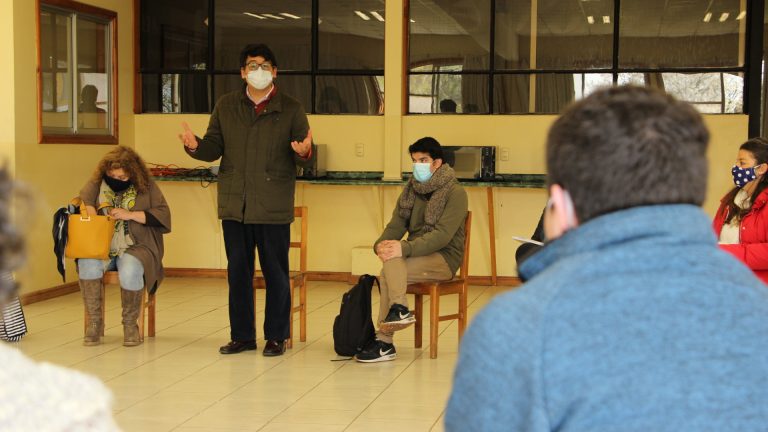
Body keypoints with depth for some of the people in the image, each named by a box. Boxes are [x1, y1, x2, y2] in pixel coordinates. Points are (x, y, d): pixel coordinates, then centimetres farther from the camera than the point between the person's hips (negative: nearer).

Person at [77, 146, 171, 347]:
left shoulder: (146, 187, 3)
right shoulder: (97, 183, 9)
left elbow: (163, 215, -4)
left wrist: (131, 215, -13)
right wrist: (91, 214, -20)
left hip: (136, 247, -2)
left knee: (129, 272, -36)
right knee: (87, 265, -33)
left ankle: (130, 324, -12)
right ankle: (94, 322, -16)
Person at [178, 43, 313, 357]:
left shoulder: (291, 109, 2)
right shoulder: (226, 106, 10)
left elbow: (304, 159, -1)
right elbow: (213, 148, 8)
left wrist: (304, 153, -25)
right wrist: (195, 146, -13)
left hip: (273, 208, -3)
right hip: (234, 204, 3)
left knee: (275, 272, 3)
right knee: (238, 271, 9)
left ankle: (276, 336, 14)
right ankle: (242, 335, 19)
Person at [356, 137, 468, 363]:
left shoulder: (455, 193, -8)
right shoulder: (411, 190, 14)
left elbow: (443, 235, -20)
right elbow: (396, 225, 7)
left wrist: (405, 248, -31)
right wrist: (381, 244, -17)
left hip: (444, 257, -6)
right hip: (418, 254, 6)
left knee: (388, 271, -30)